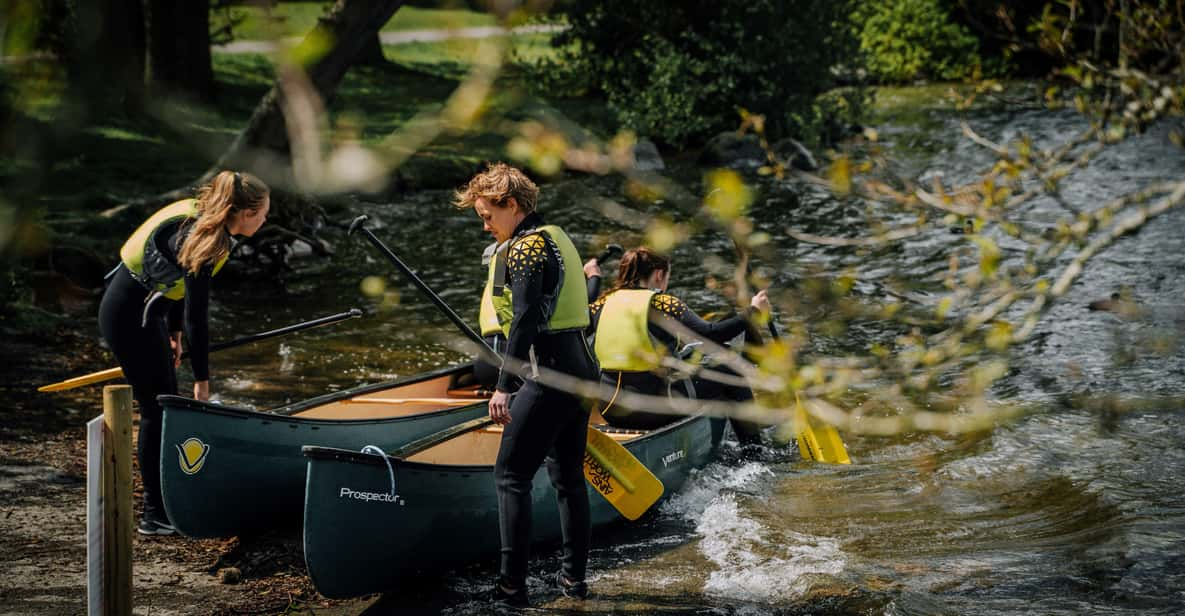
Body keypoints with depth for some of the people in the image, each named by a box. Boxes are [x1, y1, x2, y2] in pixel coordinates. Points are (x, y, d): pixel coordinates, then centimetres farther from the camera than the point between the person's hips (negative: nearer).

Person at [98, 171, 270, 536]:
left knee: (168, 407, 15)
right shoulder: (202, 242, -26)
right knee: (157, 410, -3)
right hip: (130, 317, -10)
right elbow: (197, 319, -24)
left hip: (144, 311, 10)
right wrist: (202, 380, -18)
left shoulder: (198, 217, 1)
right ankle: (155, 516, 5)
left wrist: (173, 333, 21)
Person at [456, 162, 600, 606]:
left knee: (510, 476, -5)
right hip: (580, 369, 10)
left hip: (548, 375, -10)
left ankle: (512, 586, -6)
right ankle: (574, 578, 22)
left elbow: (525, 320, -21)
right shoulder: (554, 238, 18)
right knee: (568, 475, 15)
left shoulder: (525, 246, -12)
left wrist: (504, 386, -22)